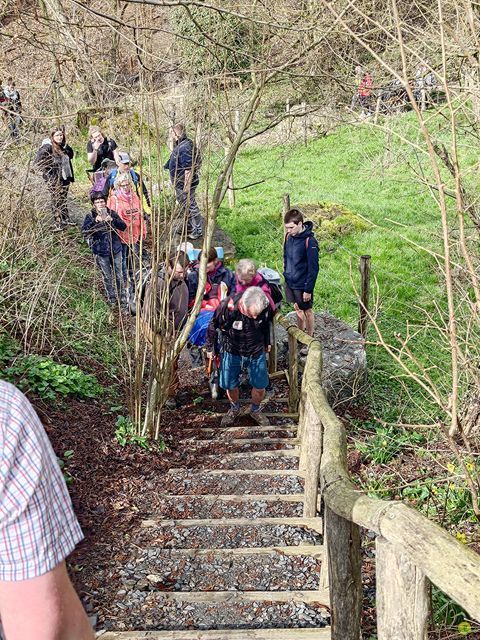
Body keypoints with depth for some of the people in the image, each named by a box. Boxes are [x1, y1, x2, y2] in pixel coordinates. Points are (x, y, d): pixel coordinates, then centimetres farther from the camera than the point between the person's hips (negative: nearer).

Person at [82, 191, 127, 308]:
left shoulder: (112, 213, -2)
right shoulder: (90, 216, -7)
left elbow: (123, 227, -8)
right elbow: (85, 232, -20)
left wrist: (113, 220, -24)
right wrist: (95, 221, -33)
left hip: (116, 250, 1)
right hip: (101, 252, -1)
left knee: (118, 275, 10)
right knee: (107, 277, 12)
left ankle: (122, 298, 25)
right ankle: (112, 298, 30)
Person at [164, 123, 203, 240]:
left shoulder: (186, 147, -25)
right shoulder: (179, 145, 8)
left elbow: (188, 169, -27)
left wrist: (186, 186, -25)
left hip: (185, 183, -10)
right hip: (179, 183, 10)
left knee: (191, 206, 0)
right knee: (183, 206, 21)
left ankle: (198, 231, 10)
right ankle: (189, 227, 35)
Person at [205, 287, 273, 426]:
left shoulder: (266, 307, -23)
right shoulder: (227, 306, -31)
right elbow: (213, 327, -12)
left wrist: (267, 343, 17)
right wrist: (209, 348, 0)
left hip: (257, 352, 1)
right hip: (232, 351, -1)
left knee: (260, 387, 2)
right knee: (230, 385, 8)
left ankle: (255, 409, 33)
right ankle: (234, 408, 40)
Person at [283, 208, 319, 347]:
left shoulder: (310, 241, -23)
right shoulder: (289, 236, -3)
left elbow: (313, 268, -20)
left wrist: (308, 289, -18)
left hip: (302, 284, -6)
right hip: (290, 282, 6)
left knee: (307, 310, 11)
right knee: (297, 308, 22)